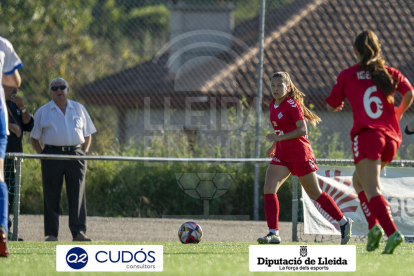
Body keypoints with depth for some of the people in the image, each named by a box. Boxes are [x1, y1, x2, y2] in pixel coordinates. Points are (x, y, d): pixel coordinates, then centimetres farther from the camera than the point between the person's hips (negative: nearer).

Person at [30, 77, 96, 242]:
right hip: (52, 154, -1)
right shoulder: (42, 112, 9)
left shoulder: (79, 109, 14)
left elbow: (88, 134, 20)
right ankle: (51, 233, 1)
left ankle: (79, 232, -5)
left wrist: (84, 153, 7)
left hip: (75, 155, 1)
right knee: (51, 196, -2)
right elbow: (33, 137, 11)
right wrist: (42, 155, 0)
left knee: (78, 195, -5)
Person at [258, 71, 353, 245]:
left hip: (300, 154, -7)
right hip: (282, 155, 7)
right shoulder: (273, 105, 9)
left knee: (315, 194, 5)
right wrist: (274, 146, 17)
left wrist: (280, 138, -31)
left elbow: (302, 130, -23)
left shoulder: (292, 105, -14)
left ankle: (344, 222, 24)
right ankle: (273, 233, -14)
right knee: (269, 188, -13)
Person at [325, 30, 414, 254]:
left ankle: (392, 232, -32)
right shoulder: (390, 73, 14)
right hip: (391, 138, 5)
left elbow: (331, 106, 15)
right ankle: (374, 226, 7)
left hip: (366, 135, -5)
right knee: (358, 180, 23)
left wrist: (337, 106, 40)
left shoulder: (347, 75, 9)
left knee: (372, 191, -12)